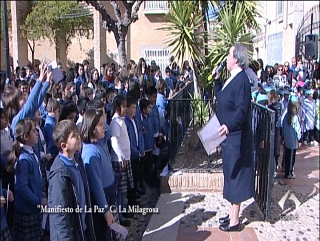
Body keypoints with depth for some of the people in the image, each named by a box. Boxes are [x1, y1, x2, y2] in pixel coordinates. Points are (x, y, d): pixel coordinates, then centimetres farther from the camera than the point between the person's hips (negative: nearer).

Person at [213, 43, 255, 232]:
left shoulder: (241, 80, -19)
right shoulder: (233, 78, 11)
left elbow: (241, 110, -29)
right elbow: (221, 98, 23)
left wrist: (229, 126, -43)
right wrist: (217, 80, 17)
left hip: (236, 136, -10)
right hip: (230, 135, 10)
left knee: (235, 174, -2)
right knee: (231, 174, 17)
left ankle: (235, 220, 10)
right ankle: (233, 214, 30)